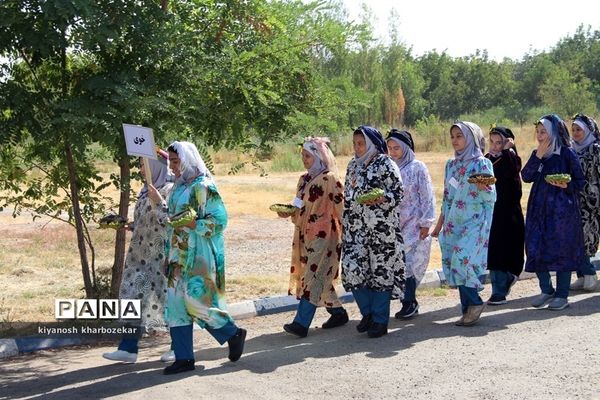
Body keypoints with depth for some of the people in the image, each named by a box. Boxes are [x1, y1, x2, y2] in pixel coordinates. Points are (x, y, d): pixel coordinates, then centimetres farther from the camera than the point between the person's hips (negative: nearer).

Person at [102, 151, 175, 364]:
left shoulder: (169, 190, -12)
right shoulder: (146, 190, 14)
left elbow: (169, 221, -19)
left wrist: (156, 201, -25)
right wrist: (129, 226, 7)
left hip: (161, 255, -8)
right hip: (142, 254, 8)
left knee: (167, 298, 1)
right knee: (134, 295, 5)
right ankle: (128, 348, 8)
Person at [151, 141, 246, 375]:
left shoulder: (203, 187, -11)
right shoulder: (180, 186, 15)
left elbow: (219, 220, -16)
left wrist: (192, 224, -23)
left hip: (199, 256, -8)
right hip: (180, 256, 9)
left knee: (196, 300, -8)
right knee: (176, 303, 4)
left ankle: (234, 334, 16)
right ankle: (184, 358, 10)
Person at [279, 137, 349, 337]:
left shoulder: (330, 179, -10)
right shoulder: (305, 179, 13)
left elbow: (340, 207, -10)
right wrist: (289, 212, 2)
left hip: (323, 235, -8)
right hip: (306, 234, 8)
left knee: (314, 277, -10)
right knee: (319, 277, 12)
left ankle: (301, 323, -14)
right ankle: (338, 313, 25)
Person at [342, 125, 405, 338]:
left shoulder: (385, 164, -5)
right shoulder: (353, 165, 14)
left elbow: (398, 193, -7)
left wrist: (380, 199, -25)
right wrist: (345, 224, 17)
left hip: (381, 227, -5)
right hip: (356, 227, 6)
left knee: (380, 270, -1)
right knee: (352, 268, -3)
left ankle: (380, 320, 9)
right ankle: (368, 312, 17)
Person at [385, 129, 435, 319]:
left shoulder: (418, 168, -3)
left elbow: (427, 197, -4)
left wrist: (425, 223, -8)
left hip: (413, 224, -4)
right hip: (393, 224, 4)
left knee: (408, 263, -8)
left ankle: (409, 302, 1)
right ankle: (409, 302, 11)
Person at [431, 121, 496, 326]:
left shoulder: (482, 163, -4)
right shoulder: (451, 165, 14)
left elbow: (490, 198, -5)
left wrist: (483, 187, -26)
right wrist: (439, 225, 19)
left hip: (475, 223, -6)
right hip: (453, 224, 6)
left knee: (464, 260, -18)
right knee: (454, 264, 3)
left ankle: (474, 303, 0)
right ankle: (468, 309, 11)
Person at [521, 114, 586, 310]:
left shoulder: (567, 153, -6)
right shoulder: (538, 153, 9)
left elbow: (580, 181, -2)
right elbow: (526, 176, -2)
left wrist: (566, 186, -21)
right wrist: (538, 156, -10)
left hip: (562, 210, -5)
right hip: (539, 208, 5)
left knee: (561, 250, 1)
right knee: (535, 249, 4)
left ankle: (562, 295, 13)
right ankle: (546, 290, 21)